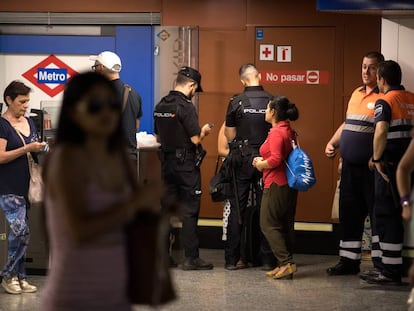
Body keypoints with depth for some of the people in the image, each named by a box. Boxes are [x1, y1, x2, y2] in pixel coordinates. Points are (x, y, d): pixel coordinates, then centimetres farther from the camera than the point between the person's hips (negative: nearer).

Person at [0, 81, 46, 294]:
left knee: (21, 233, 9)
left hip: (27, 186, 7)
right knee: (20, 229, -16)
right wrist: (27, 148, -20)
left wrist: (42, 149, 3)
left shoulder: (29, 122, 13)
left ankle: (19, 278, 14)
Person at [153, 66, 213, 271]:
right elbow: (196, 139, -18)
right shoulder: (186, 106, -16)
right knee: (189, 211, -2)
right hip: (186, 164, -7)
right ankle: (191, 258, 0)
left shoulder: (160, 106, 7)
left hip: (167, 162, 7)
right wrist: (204, 131, 1)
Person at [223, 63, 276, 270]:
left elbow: (230, 135, -1)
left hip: (242, 160, -1)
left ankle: (232, 258, 5)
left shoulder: (236, 102, -6)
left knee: (237, 208, 5)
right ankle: (267, 258, 8)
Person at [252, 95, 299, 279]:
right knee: (286, 225, 11)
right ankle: (285, 265, 13)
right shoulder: (289, 131, 14)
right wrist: (263, 160, 12)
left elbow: (276, 159, -26)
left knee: (268, 224, -4)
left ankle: (286, 262, -10)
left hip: (276, 185, -10)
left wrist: (261, 165, -8)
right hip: (289, 184, 10)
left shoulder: (276, 132, -16)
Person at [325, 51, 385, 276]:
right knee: (349, 214, 12)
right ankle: (349, 260, 20)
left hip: (370, 168, -8)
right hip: (350, 166, 8)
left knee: (377, 214, -4)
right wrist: (332, 143, 14)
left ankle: (381, 264, 0)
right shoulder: (356, 94, 17)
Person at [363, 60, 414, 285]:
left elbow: (381, 132, -26)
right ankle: (393, 267, 21)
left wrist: (377, 158, -16)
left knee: (385, 215, -1)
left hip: (390, 165, -7)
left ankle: (390, 272, -1)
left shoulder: (385, 101, -11)